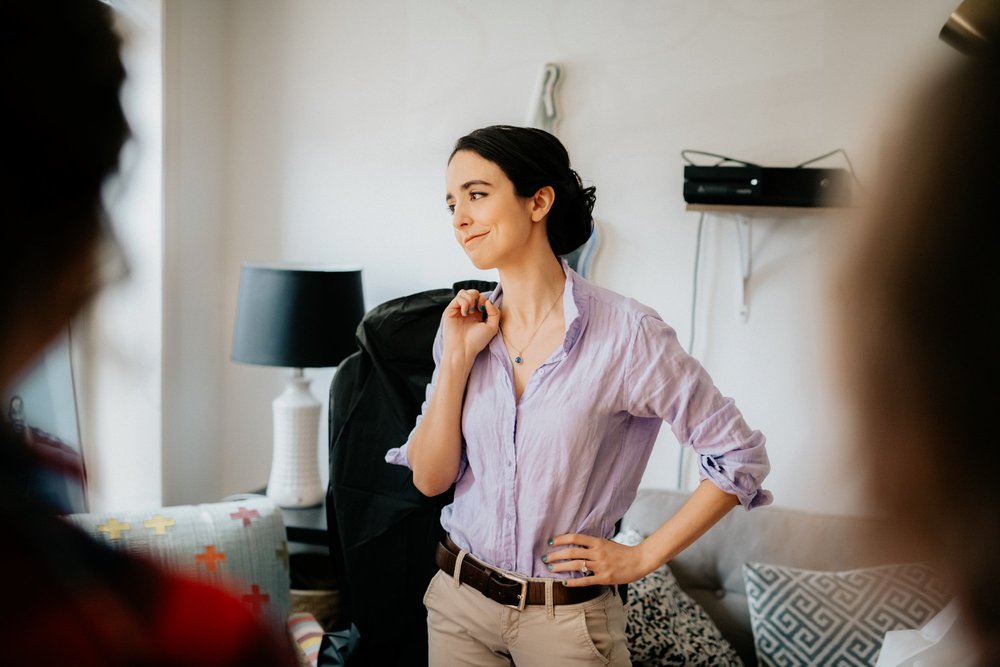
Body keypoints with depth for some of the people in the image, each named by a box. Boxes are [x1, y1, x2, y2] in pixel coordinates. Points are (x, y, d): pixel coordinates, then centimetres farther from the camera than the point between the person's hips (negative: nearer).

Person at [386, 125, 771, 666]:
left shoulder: (626, 332, -16)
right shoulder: (465, 326, 0)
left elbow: (740, 458, -11)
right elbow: (429, 478, -3)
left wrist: (643, 557, -9)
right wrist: (457, 359, -12)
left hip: (565, 616, -4)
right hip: (458, 599, 4)